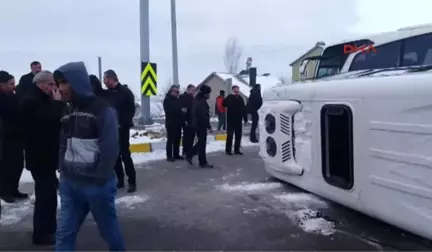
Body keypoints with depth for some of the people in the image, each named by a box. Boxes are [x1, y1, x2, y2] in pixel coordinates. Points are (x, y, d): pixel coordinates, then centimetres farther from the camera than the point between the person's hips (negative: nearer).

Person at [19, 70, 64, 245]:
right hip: (40, 157, -11)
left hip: (45, 155, 11)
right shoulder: (31, 101, -16)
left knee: (48, 192, 18)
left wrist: (57, 103, 1)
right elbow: (52, 120, -28)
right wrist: (58, 102, -16)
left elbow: (56, 120, 16)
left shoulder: (40, 100, 18)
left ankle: (49, 228, 30)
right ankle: (41, 233, 5)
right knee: (46, 194, -6)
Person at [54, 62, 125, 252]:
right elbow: (63, 146, 17)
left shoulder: (102, 109, -12)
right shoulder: (68, 112, 11)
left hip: (97, 184, -6)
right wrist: (63, 171, 6)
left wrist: (99, 179, -15)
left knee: (109, 230, 10)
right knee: (64, 233, 9)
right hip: (70, 183, 7)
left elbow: (110, 148, -16)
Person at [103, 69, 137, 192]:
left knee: (125, 155, -5)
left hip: (122, 129, -6)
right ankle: (120, 180, 19)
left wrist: (123, 124, -16)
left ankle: (132, 181, 2)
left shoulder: (125, 92, -8)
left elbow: (131, 110, -10)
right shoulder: (107, 93, 9)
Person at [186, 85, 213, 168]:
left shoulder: (197, 100, 13)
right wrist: (209, 126, -18)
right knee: (202, 143, -1)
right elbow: (204, 116, -24)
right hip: (201, 125, -10)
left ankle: (189, 155, 21)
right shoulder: (202, 102, -19)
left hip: (196, 124, 10)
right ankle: (203, 162, 7)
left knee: (201, 142, 20)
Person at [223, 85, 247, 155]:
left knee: (238, 135, 7)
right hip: (231, 120, -5)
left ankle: (237, 150, 16)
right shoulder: (229, 97, -3)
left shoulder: (240, 98, 10)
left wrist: (245, 119, 8)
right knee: (230, 135, -4)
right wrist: (233, 96, -24)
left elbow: (244, 109, 12)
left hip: (238, 120, 5)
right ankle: (228, 150, 2)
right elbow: (224, 103, -23)